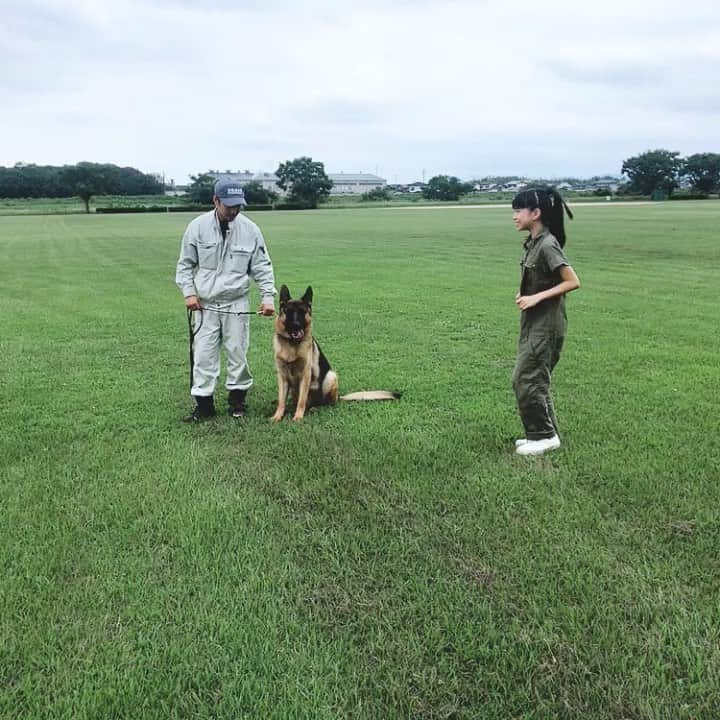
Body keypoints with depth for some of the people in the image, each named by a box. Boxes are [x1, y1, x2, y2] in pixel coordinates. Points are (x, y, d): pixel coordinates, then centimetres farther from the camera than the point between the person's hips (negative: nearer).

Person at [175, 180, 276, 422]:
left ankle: (237, 399, 20)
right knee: (204, 355, 0)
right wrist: (189, 292, -4)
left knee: (238, 352, 5)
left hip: (237, 304, 0)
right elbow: (185, 264, 5)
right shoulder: (198, 227, -3)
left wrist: (268, 296, -6)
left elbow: (262, 266, 3)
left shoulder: (250, 229, -2)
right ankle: (204, 404, 9)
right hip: (205, 304, 0)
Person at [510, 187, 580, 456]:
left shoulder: (547, 245, -18)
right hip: (533, 323, 9)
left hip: (546, 325, -9)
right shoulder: (533, 243, 9)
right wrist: (525, 295, 3)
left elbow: (572, 282, -21)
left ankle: (545, 435, 7)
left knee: (525, 379, -5)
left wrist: (537, 297, -21)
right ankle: (545, 433, 23)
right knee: (535, 380, 13)